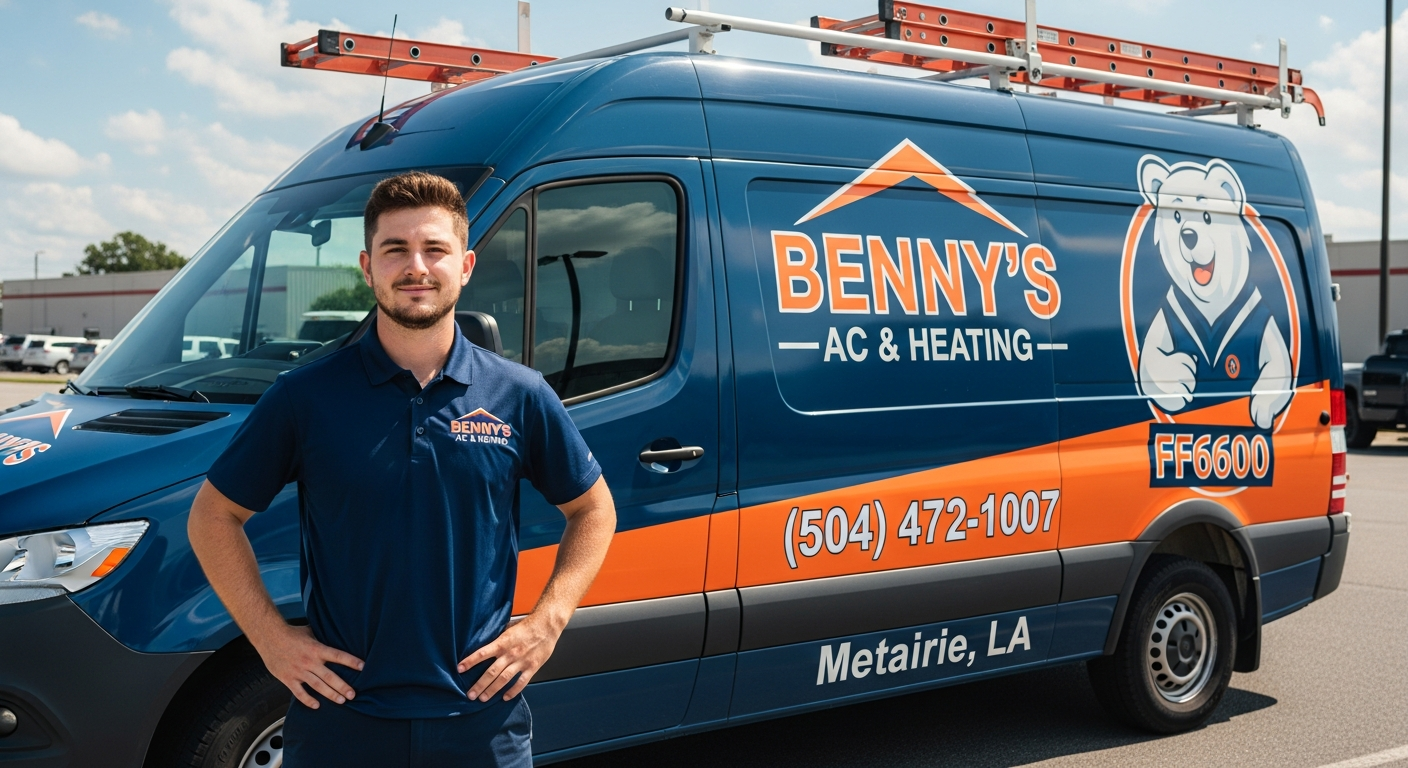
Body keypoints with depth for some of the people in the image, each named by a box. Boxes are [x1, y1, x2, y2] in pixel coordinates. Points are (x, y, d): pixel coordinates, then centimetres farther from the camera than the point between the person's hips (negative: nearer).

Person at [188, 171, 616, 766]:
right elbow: (213, 516, 4)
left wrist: (546, 624, -1)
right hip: (340, 719, 0)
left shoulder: (520, 397, 0)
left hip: (482, 719, 1)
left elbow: (593, 510, 10)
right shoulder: (305, 397, -3)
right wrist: (269, 635, -5)